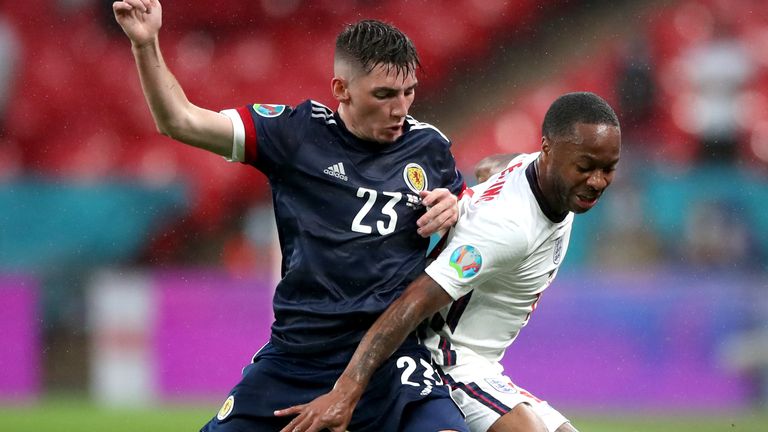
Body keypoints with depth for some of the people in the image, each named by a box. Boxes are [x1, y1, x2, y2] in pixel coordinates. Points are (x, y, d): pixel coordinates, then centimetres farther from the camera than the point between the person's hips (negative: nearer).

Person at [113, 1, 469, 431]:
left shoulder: (430, 147, 4)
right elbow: (180, 121, -1)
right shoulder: (298, 131, 0)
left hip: (392, 358, 0)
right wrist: (146, 44, -15)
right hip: (296, 358, 0)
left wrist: (454, 211, -1)